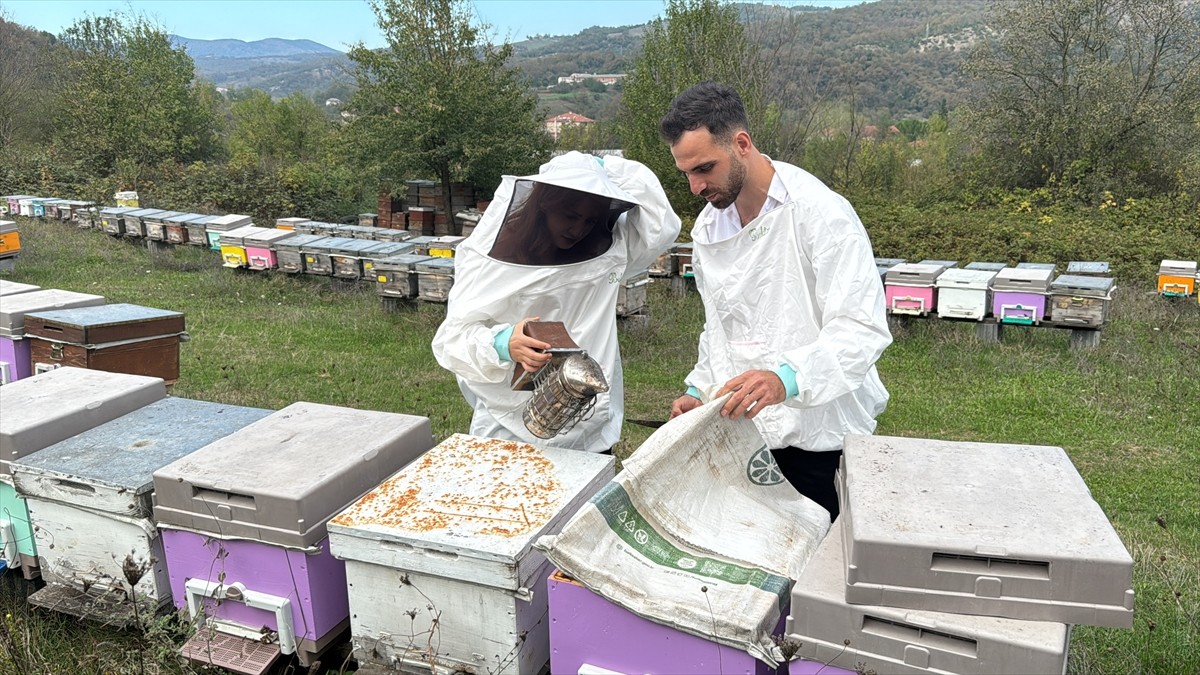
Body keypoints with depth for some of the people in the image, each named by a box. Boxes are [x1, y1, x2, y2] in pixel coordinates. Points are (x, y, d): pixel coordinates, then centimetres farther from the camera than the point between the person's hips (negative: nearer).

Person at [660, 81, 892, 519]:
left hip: (819, 439, -5)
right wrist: (699, 389, 4)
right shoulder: (708, 227, 7)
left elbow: (863, 330, -22)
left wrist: (787, 378, -38)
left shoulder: (821, 213, -15)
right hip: (743, 435, 6)